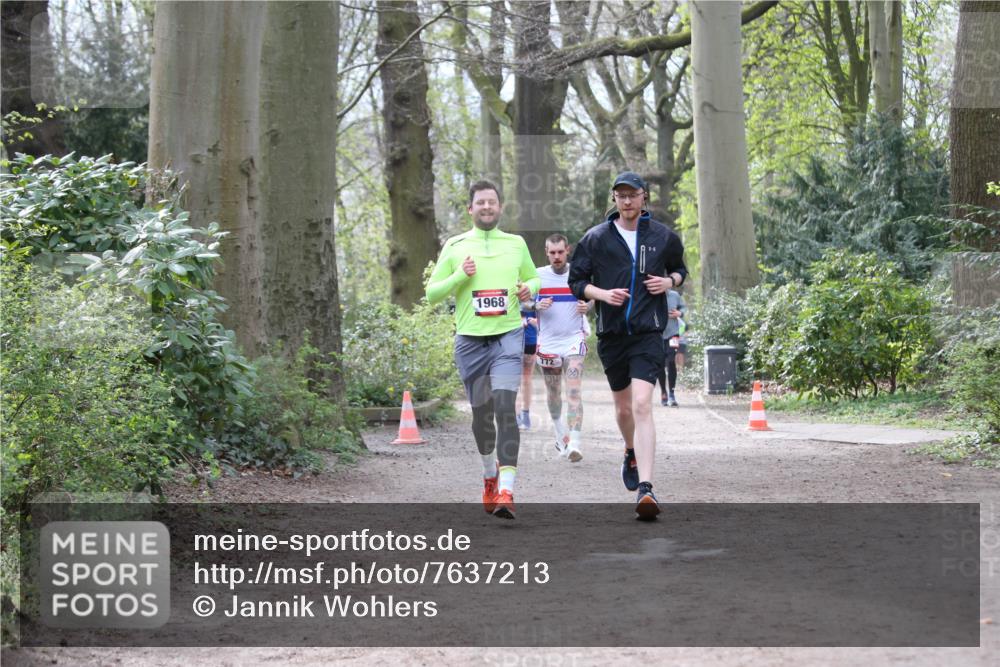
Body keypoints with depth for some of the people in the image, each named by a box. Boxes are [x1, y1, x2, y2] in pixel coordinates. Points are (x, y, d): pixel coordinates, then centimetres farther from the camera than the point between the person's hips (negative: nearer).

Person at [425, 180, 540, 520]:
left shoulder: (516, 244, 10)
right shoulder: (455, 246, 7)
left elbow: (533, 278, 25)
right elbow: (432, 292, 7)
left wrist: (529, 289, 1)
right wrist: (459, 276, -10)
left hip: (508, 336, -1)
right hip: (470, 340, 1)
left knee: (504, 406, -18)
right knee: (481, 412, 8)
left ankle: (506, 491, -24)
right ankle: (490, 473, 36)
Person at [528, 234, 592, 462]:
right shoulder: (538, 276, 1)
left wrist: (588, 307, -12)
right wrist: (537, 306, -14)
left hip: (574, 340, -2)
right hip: (548, 342, 2)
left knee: (574, 392, -15)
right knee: (553, 393, 14)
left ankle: (574, 444, -22)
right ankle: (560, 433, 38)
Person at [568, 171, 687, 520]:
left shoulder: (663, 237, 5)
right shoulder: (596, 238, 3)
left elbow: (679, 268, 22)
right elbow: (576, 280, 7)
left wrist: (670, 281, -1)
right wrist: (603, 294, -11)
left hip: (648, 333, -2)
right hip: (611, 333, 2)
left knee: (642, 405, -18)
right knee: (623, 406, 16)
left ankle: (645, 489, -25)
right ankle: (631, 454, 49)